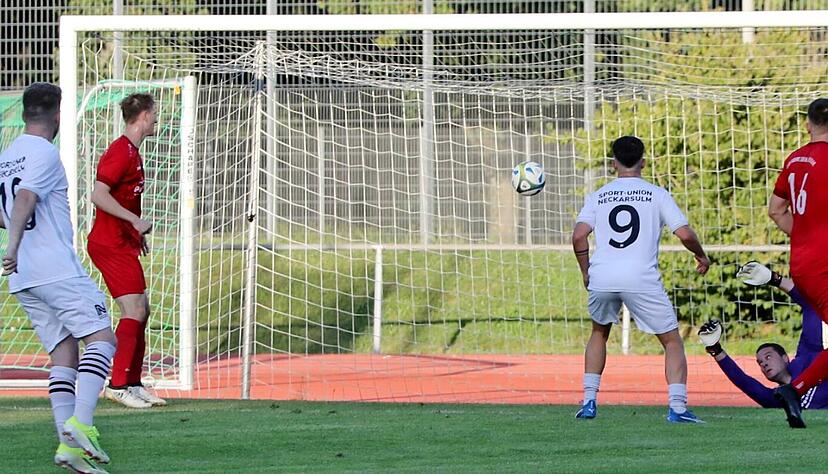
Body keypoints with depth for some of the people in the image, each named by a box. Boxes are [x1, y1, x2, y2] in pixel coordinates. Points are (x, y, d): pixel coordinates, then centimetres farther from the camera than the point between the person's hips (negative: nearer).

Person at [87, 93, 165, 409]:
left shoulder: (130, 151, 17)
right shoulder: (121, 151, -15)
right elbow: (98, 195, -24)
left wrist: (137, 233, 23)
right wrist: (136, 221, -25)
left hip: (123, 244, 11)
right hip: (110, 244, -11)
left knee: (141, 311, 11)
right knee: (134, 310, -15)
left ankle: (133, 383, 15)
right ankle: (118, 384, -16)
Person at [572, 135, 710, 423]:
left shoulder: (598, 196, 13)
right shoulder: (656, 194, 7)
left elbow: (579, 236, 0)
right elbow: (684, 234, 0)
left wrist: (586, 271, 14)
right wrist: (701, 256, 19)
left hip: (602, 278, 3)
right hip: (642, 279, -3)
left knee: (599, 333, 29)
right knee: (672, 342, 8)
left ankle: (589, 401, 22)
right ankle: (677, 407, -8)